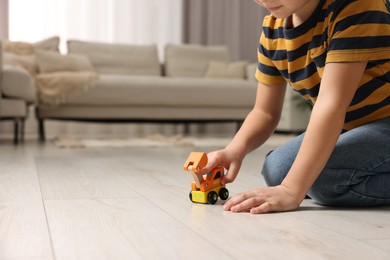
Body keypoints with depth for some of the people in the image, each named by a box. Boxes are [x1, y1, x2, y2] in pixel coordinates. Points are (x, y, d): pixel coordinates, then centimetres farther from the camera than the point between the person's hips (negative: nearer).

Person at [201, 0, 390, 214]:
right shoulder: (272, 30, -5)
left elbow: (331, 104, -35)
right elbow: (265, 112, 0)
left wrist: (291, 190, -39)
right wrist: (235, 150, -22)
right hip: (346, 126, 8)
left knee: (323, 174, -29)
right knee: (277, 169, -10)